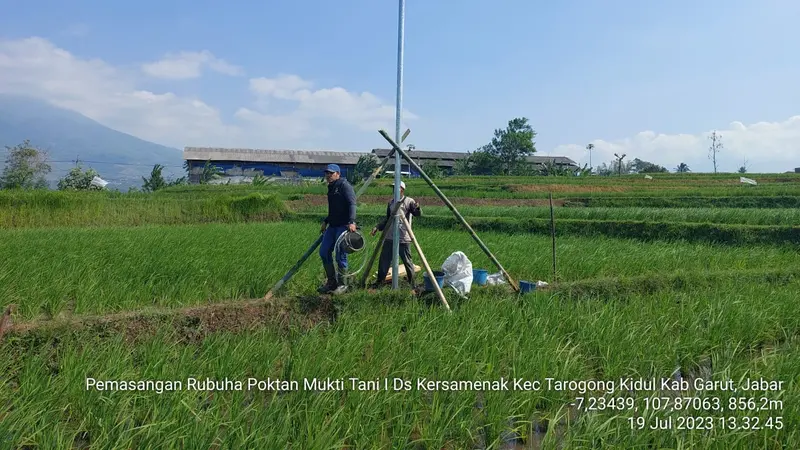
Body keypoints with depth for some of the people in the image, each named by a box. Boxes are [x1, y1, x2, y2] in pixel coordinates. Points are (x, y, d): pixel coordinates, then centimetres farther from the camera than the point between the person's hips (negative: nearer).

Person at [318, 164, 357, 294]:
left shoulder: (344, 186, -8)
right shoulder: (331, 188, 19)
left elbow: (352, 204, -20)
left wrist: (351, 222, -30)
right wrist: (325, 222, 24)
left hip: (343, 226, -9)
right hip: (332, 225, 9)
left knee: (340, 255, -6)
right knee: (324, 252, 6)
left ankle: (342, 285, 8)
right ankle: (331, 282, 17)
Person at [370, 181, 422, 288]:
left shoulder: (409, 201, -4)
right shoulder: (391, 202, 14)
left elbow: (418, 214, -16)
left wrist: (417, 208, -37)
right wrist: (377, 227, 11)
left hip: (403, 239, -6)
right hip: (389, 238, 6)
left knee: (407, 261, 0)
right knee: (383, 260, 8)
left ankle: (412, 283, 12)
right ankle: (379, 281, 21)